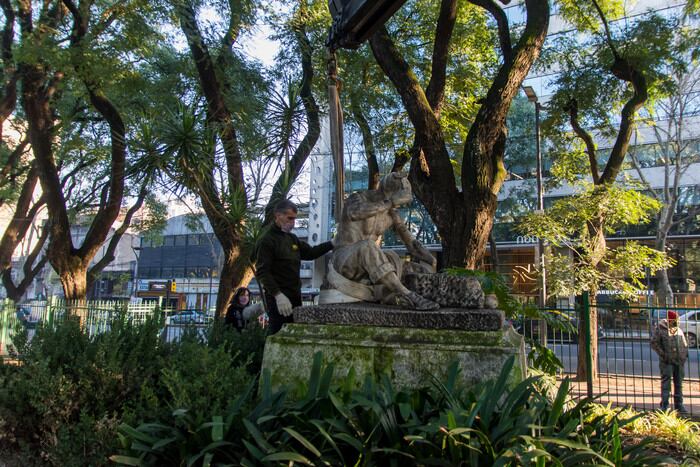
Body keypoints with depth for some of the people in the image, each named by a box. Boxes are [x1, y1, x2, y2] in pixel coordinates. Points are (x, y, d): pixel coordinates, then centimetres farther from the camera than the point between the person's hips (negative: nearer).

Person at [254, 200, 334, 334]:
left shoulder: (292, 238, 16)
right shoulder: (266, 240, -12)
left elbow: (310, 252, 20)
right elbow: (262, 272, -18)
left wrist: (332, 244, 6)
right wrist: (278, 295, -25)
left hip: (294, 296, 9)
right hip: (278, 298, -9)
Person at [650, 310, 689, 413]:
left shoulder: (679, 330, 10)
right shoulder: (660, 329, -7)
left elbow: (684, 344, 18)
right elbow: (654, 343, -8)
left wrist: (684, 355, 5)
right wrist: (662, 354, -13)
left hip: (679, 361, 5)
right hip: (666, 361, -5)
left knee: (679, 383, 11)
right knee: (666, 382, -5)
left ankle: (679, 405, 20)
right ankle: (664, 405, -1)